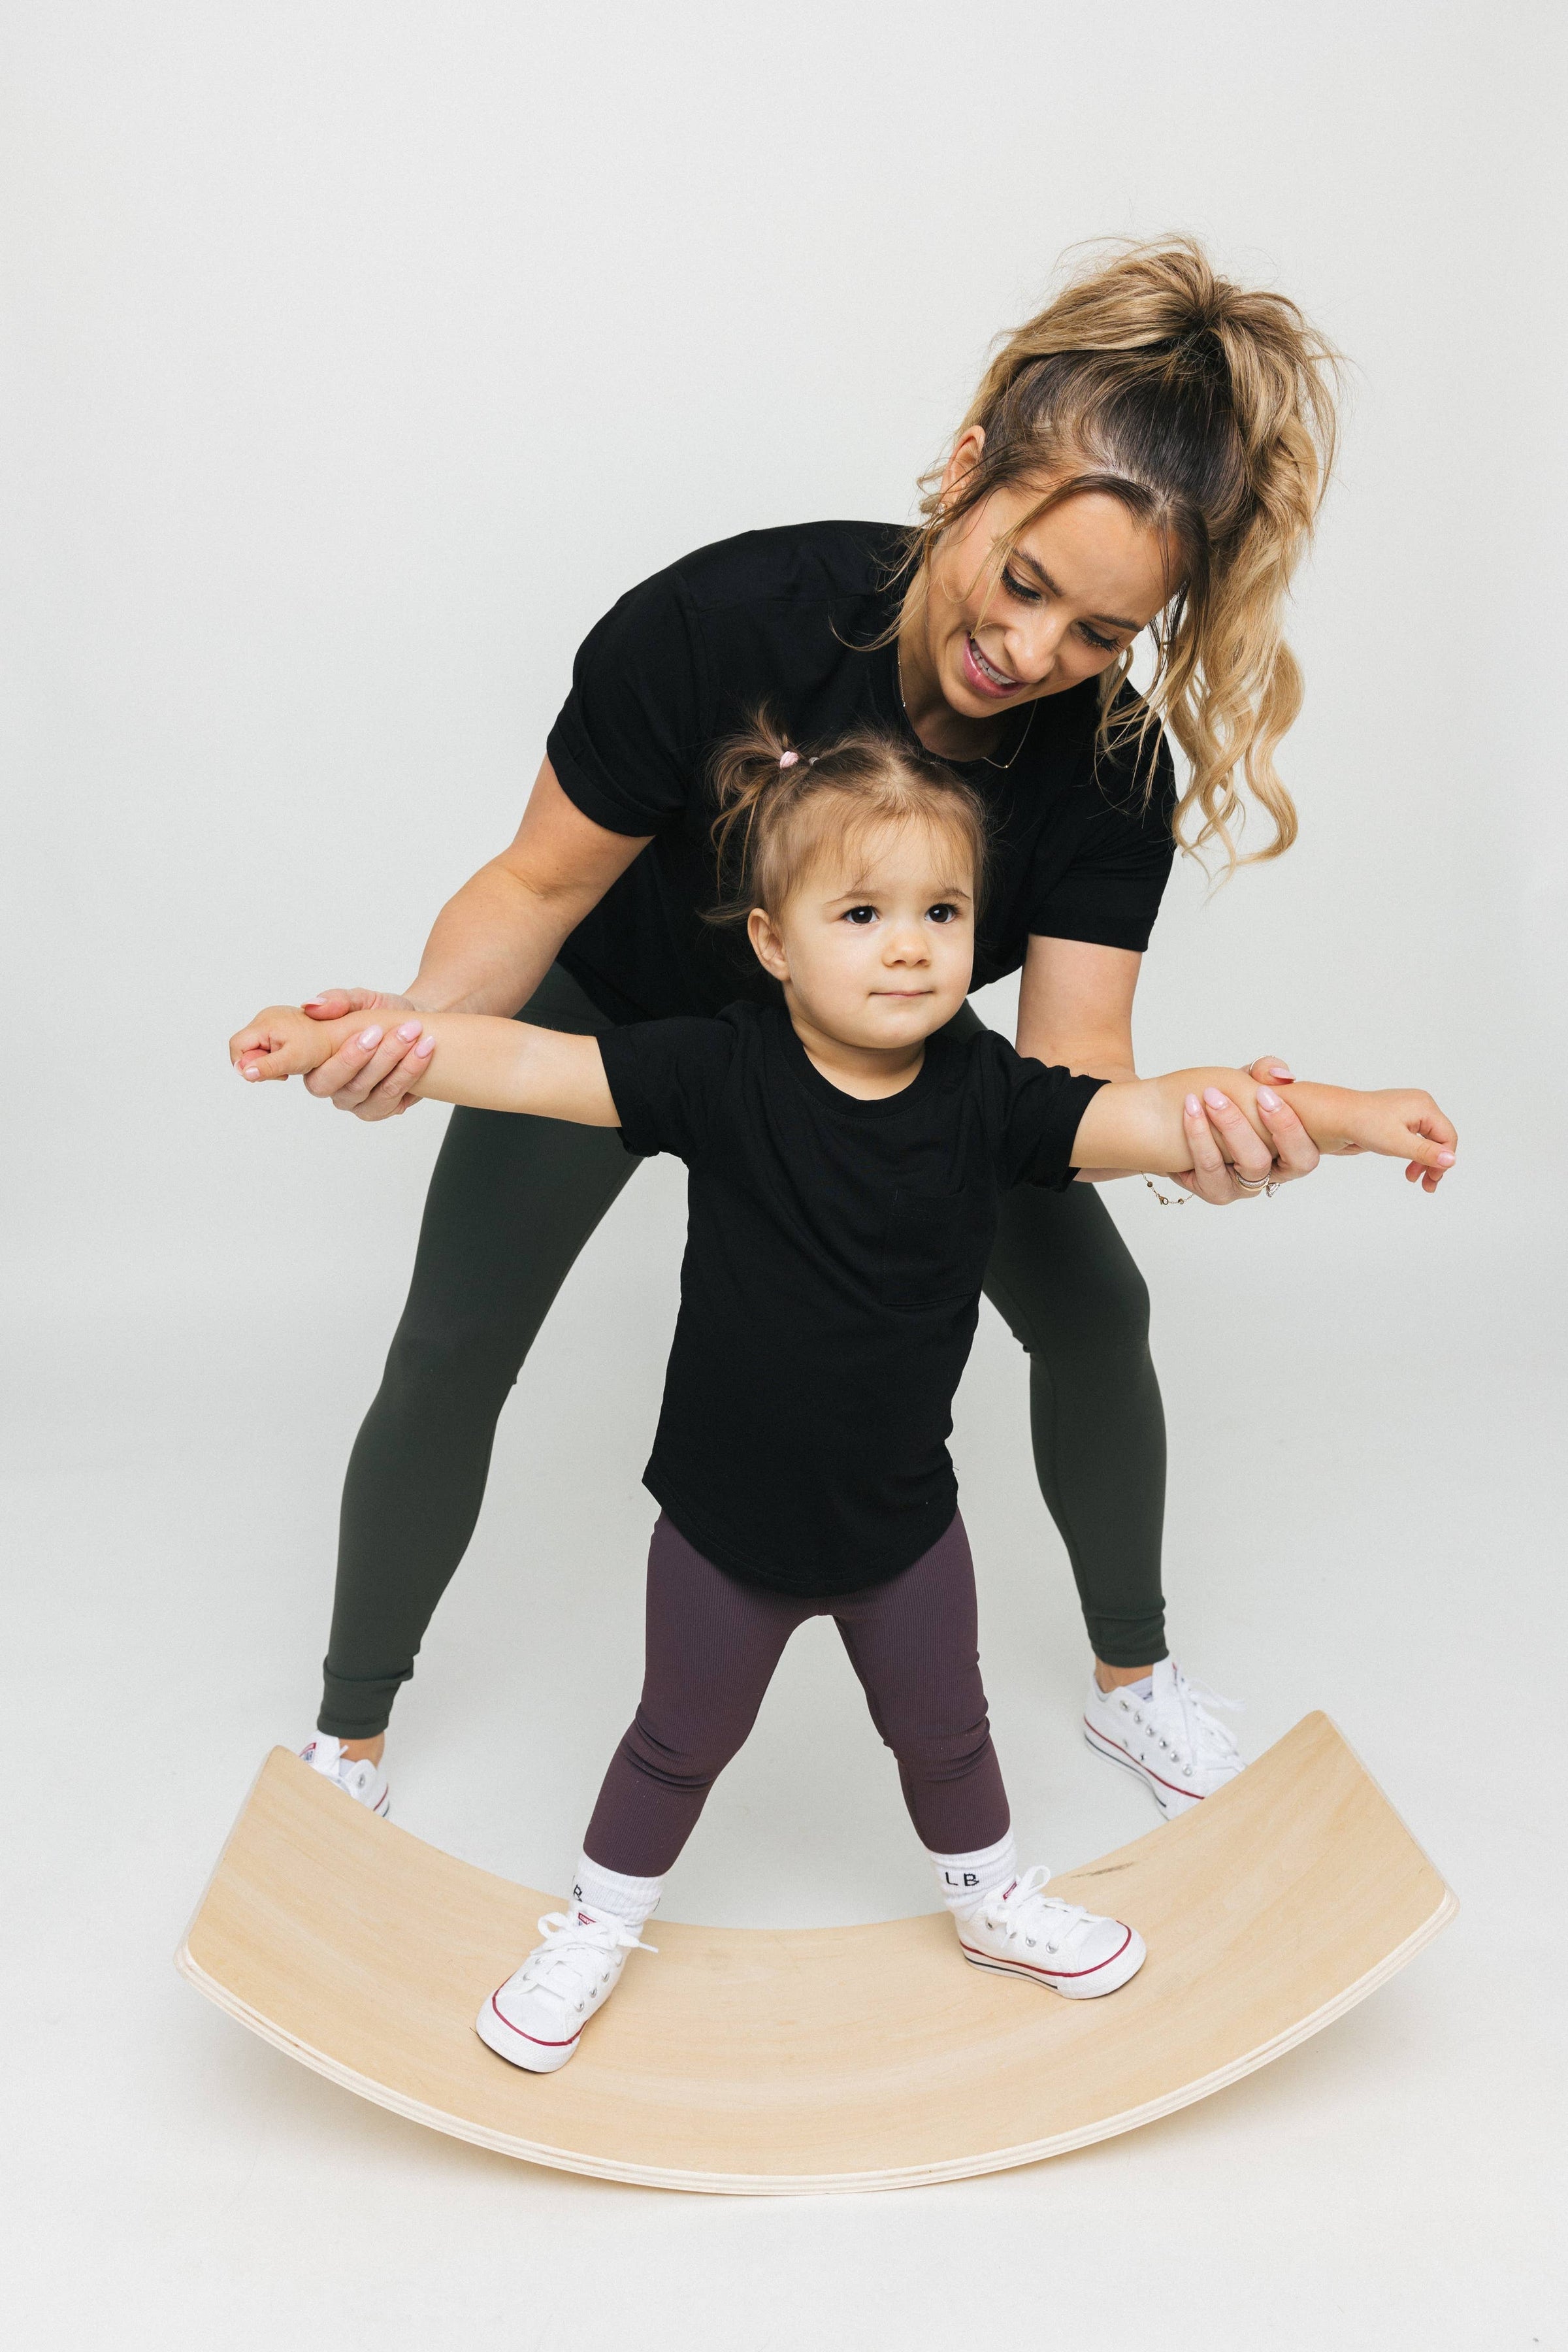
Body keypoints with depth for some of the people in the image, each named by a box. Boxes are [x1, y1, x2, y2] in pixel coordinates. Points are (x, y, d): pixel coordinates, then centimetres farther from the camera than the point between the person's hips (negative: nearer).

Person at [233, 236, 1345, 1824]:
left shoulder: (1110, 755, -29)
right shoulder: (727, 619, -38)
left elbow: (1068, 1069, -33)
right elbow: (541, 882, -26)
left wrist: (1188, 1135, -57)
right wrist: (426, 1014, -47)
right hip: (621, 1008, -2)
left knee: (1092, 1307, -2)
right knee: (450, 1355, -2)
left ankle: (1133, 1681, 25)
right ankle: (349, 1736, 25)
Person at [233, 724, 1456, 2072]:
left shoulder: (988, 1095, -15)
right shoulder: (720, 1077, -20)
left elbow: (1159, 1114, -21)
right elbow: (529, 1066, -24)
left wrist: (1349, 1116, -31)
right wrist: (343, 1042, -32)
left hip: (902, 1518, 2)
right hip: (726, 1519, -2)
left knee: (943, 1729, 26)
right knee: (681, 1742, 20)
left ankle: (990, 1898, 54)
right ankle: (597, 1927, 47)